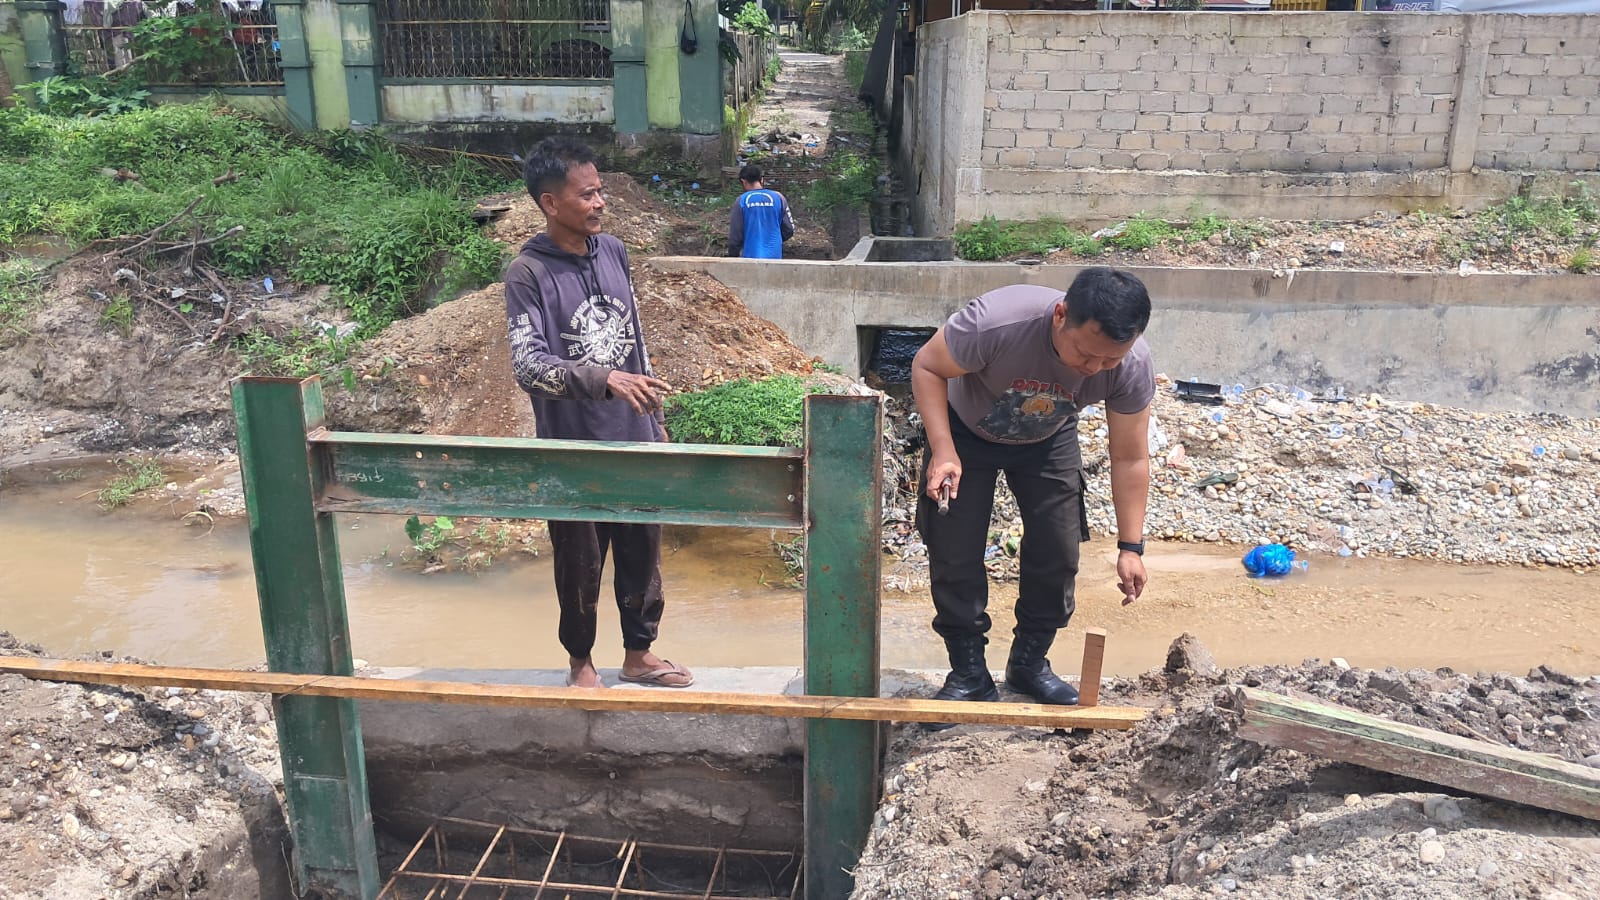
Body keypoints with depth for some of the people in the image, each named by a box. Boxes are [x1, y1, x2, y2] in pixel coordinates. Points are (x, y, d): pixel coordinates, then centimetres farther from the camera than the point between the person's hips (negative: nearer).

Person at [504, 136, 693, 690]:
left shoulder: (612, 250, 3)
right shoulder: (528, 272, -14)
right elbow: (528, 365, -23)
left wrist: (653, 415, 15)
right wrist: (606, 380, -36)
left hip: (634, 440, 5)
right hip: (573, 448, -5)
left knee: (642, 553, 16)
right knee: (580, 563, 12)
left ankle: (639, 653, 37)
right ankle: (581, 662, 34)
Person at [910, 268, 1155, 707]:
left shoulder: (1133, 368, -30)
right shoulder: (996, 321, -42)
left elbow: (1129, 458, -16)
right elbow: (927, 366, -24)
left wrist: (1131, 547, -17)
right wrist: (943, 450, -35)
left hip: (1048, 440, 3)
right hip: (966, 431, -2)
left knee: (1058, 553, -3)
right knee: (954, 554, -7)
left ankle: (1029, 663, 19)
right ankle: (969, 673, 10)